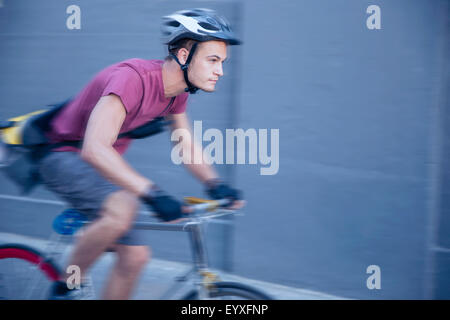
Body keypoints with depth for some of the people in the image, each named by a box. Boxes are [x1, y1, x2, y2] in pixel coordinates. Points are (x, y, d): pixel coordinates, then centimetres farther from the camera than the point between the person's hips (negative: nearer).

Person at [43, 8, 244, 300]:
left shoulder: (177, 92, -5)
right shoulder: (132, 78, -32)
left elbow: (187, 146, 10)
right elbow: (94, 149, -43)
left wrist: (215, 184, -9)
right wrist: (153, 194, -49)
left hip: (102, 163, 9)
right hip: (63, 155, -8)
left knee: (135, 256, 2)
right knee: (122, 209, -35)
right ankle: (64, 289, -14)